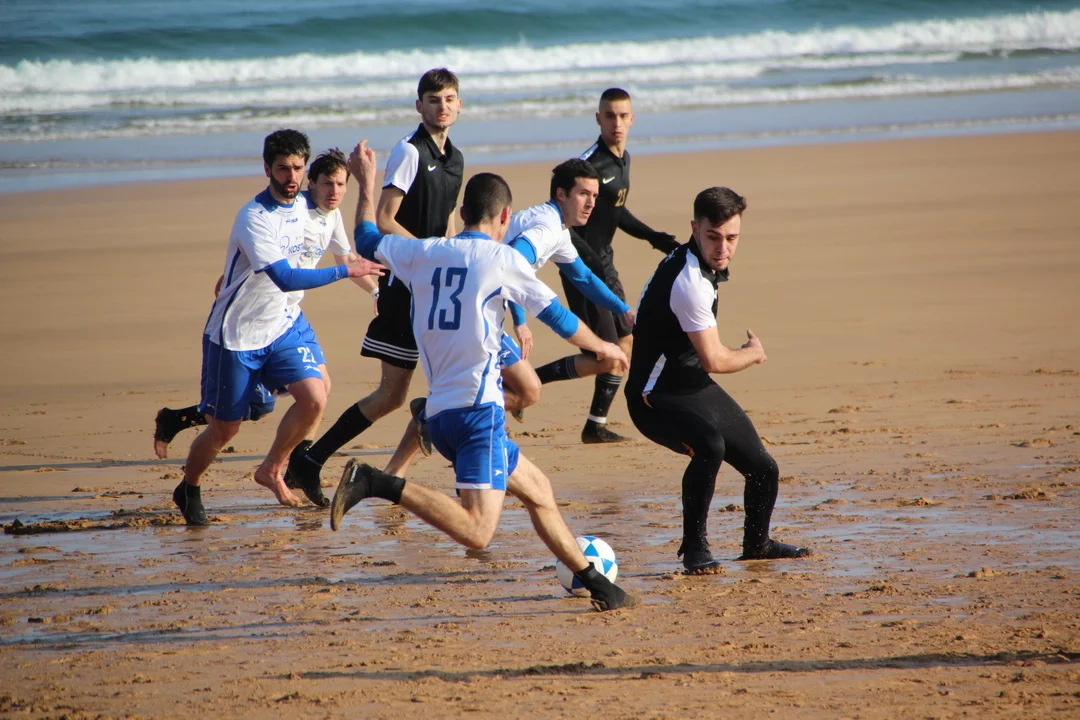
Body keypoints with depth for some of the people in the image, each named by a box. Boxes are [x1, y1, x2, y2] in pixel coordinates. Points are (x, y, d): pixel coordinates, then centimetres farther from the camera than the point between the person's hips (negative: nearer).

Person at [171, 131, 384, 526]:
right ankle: (188, 489, 31)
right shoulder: (254, 218, -25)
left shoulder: (302, 205, 1)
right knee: (225, 428, 4)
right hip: (237, 334, -6)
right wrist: (345, 271, -32)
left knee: (314, 398, -15)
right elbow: (286, 278, -34)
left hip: (285, 323, 6)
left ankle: (271, 470, 8)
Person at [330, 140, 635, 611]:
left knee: (536, 489, 22)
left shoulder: (425, 253, 10)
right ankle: (378, 484, -28)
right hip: (477, 409, -8)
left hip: (439, 414, 8)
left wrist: (366, 184, 40)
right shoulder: (502, 259, -3)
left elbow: (368, 243, 27)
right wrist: (601, 346, 23)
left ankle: (592, 579, 26)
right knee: (476, 531, -18)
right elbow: (556, 316, 5)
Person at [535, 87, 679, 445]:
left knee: (625, 343, 12)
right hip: (582, 267, -9)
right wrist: (593, 262, -29)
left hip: (603, 264, 9)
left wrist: (652, 236, 14)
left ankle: (596, 426, 22)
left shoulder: (622, 160, 8)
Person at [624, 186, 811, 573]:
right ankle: (695, 547, -22)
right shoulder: (690, 282, -27)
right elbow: (714, 360, -22)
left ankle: (757, 543, 40)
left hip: (692, 385, 10)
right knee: (710, 445, -38)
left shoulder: (688, 260, 5)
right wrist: (753, 353, -3)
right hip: (658, 398, -10)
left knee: (763, 468, 14)